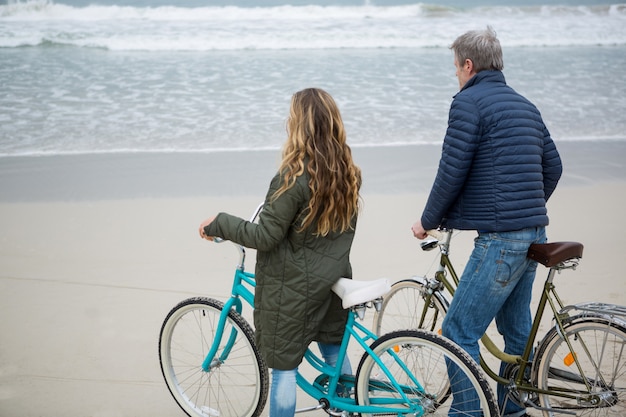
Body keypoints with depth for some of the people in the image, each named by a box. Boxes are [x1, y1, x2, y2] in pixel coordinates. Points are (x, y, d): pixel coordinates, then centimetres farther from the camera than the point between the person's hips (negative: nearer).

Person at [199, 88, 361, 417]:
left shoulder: (293, 177, -24)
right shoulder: (348, 171, -2)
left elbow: (265, 236, -21)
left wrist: (218, 224, -10)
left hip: (293, 287, -7)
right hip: (333, 278, 8)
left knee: (283, 366, 5)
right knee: (334, 351, 24)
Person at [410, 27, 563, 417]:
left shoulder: (469, 101, -9)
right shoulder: (525, 105, 17)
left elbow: (452, 172, -12)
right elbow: (553, 167, 20)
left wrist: (428, 220, 1)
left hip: (500, 238, -9)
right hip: (534, 234, 9)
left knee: (459, 331, -3)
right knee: (517, 327, 19)